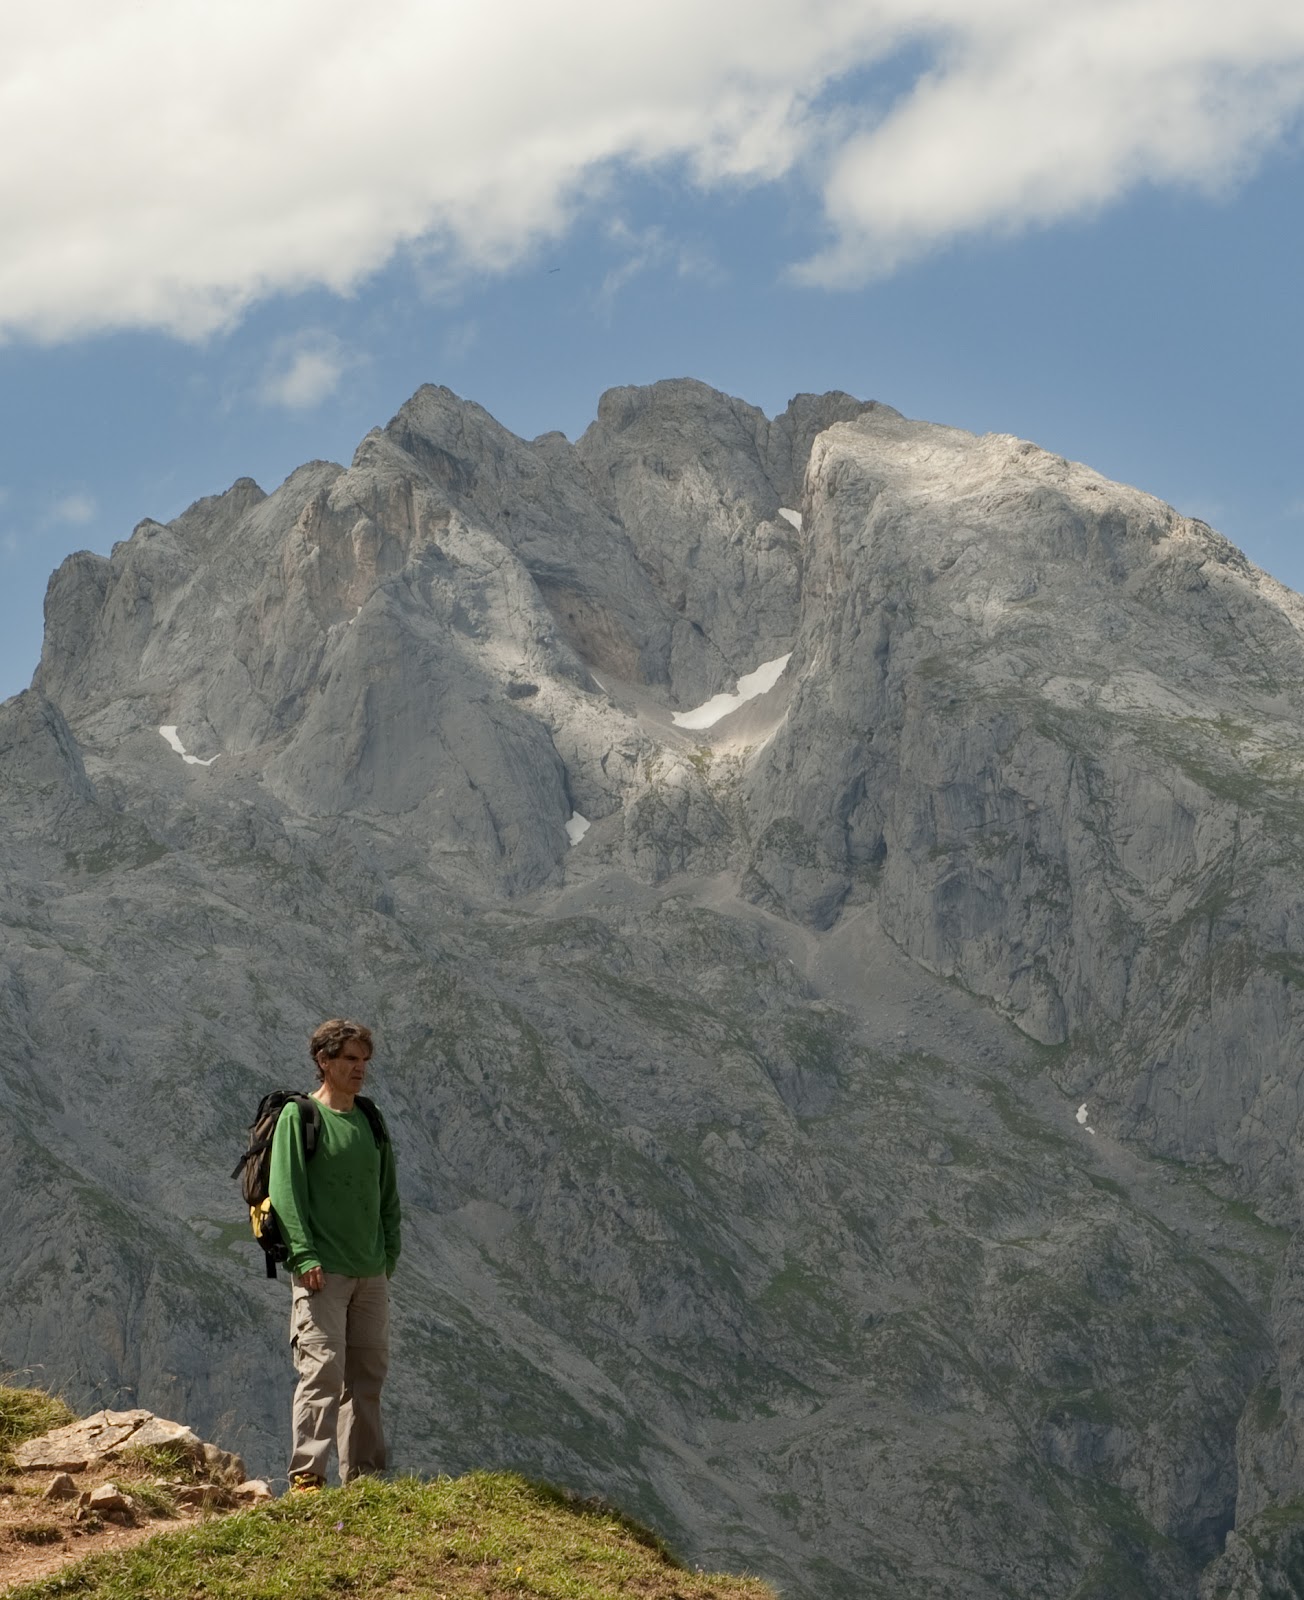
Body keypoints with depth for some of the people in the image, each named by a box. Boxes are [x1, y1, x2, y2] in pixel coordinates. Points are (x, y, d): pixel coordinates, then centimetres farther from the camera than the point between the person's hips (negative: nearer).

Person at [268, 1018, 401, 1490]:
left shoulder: (371, 1121, 15)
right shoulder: (298, 1116, -3)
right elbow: (285, 1191, -9)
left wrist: (389, 1254, 11)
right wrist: (304, 1256, -17)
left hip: (371, 1274, 6)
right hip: (322, 1272, -6)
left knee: (368, 1375, 7)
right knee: (322, 1370, -13)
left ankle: (363, 1477, 14)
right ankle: (306, 1477, -12)